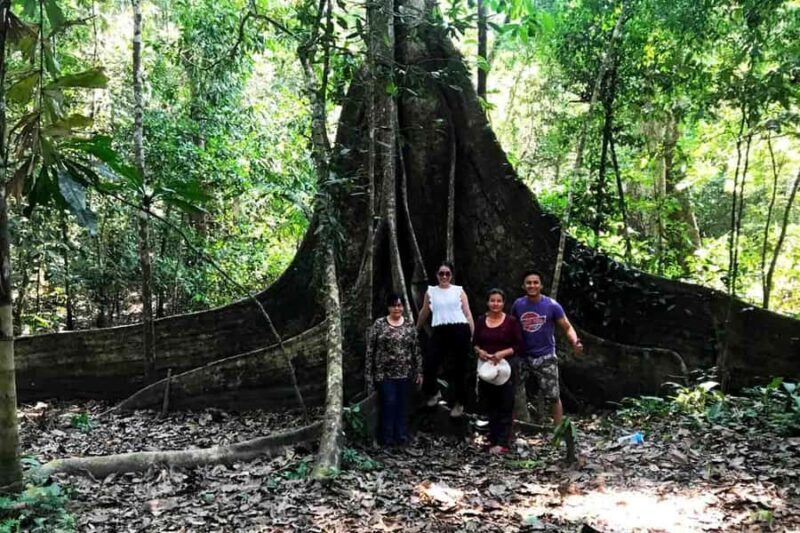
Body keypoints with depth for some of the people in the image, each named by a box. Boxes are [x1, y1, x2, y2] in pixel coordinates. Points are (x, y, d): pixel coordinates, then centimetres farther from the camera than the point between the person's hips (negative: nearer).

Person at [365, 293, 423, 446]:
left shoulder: (409, 325, 5)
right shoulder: (379, 324, -4)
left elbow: (416, 350, 7)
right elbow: (370, 349, -3)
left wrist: (419, 371, 4)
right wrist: (369, 373, -5)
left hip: (404, 373, 3)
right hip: (384, 373, -3)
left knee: (401, 405, 9)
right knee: (388, 404, -4)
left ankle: (401, 436, 20)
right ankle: (387, 438, 8)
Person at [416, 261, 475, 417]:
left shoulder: (459, 290, 9)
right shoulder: (430, 291, 12)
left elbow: (468, 314, 7)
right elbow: (424, 313, 25)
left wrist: (473, 335, -1)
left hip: (460, 330, -1)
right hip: (440, 332, 1)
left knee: (459, 368, 5)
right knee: (430, 364, -7)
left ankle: (459, 402, 23)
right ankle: (434, 392, 24)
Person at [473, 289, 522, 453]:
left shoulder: (511, 321, -4)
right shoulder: (480, 321, 6)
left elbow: (519, 345, -4)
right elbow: (475, 342, 12)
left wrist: (503, 353, -18)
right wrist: (479, 351, -9)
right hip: (486, 367, 4)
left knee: (505, 407, -2)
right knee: (490, 406, 10)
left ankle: (502, 443, 0)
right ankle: (493, 440, 19)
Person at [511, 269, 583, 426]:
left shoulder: (552, 305, -11)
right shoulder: (518, 305, -3)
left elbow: (567, 327, -8)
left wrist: (575, 342, -28)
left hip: (546, 357, -2)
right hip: (523, 356, 3)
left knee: (553, 397, 5)